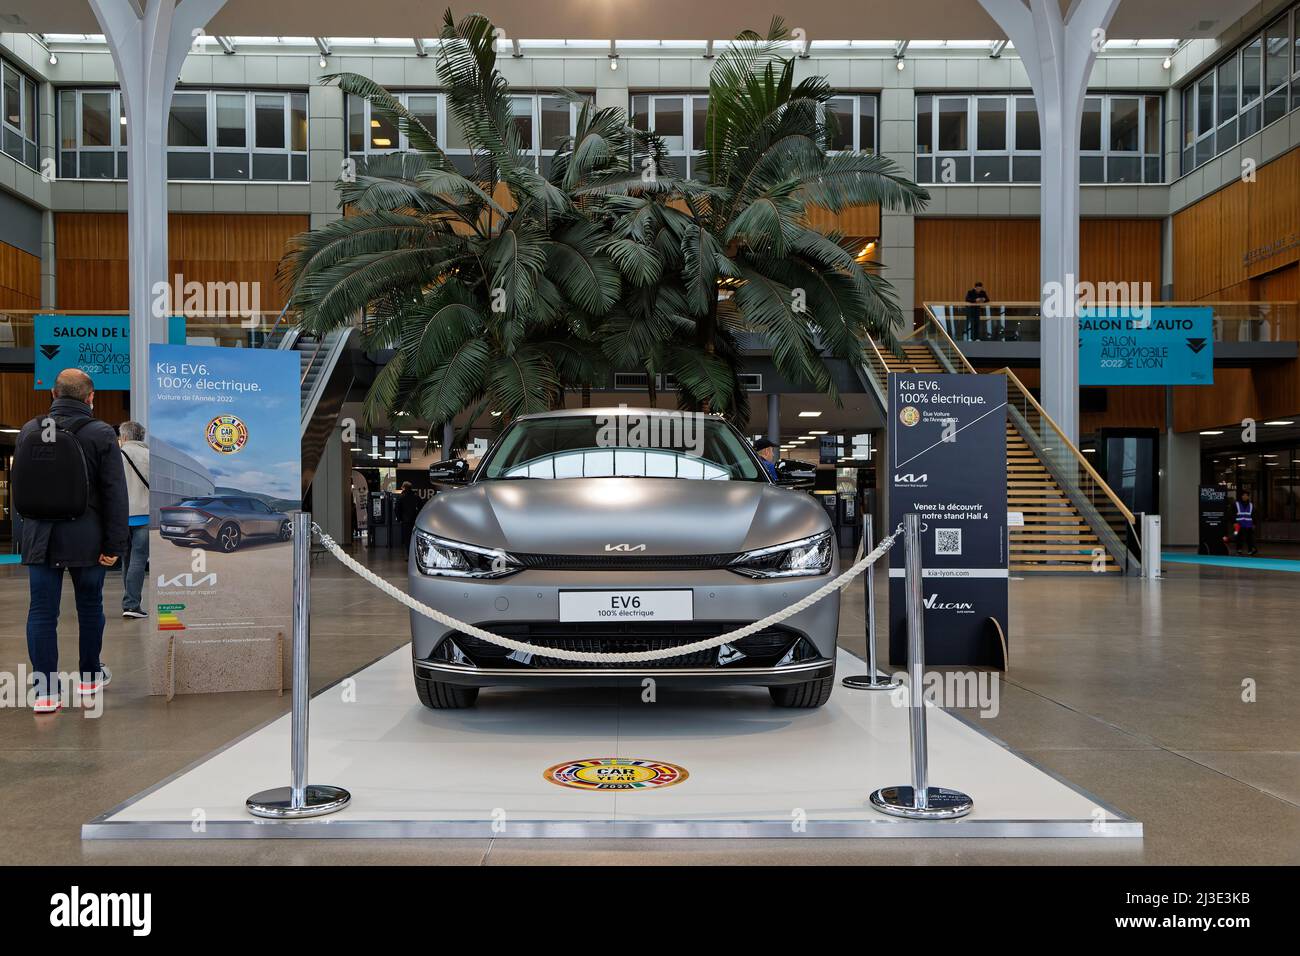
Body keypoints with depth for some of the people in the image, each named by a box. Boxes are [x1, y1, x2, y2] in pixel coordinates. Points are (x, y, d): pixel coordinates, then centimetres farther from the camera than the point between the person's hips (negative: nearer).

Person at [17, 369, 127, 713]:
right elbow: (115, 494, -12)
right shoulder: (101, 433, -9)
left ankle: (45, 691, 3)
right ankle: (90, 676, 27)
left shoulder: (29, 431, 4)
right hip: (86, 538, -2)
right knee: (90, 607, 13)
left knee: (41, 612, 4)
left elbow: (18, 483, 16)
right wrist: (114, 544, -8)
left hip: (40, 538, 3)